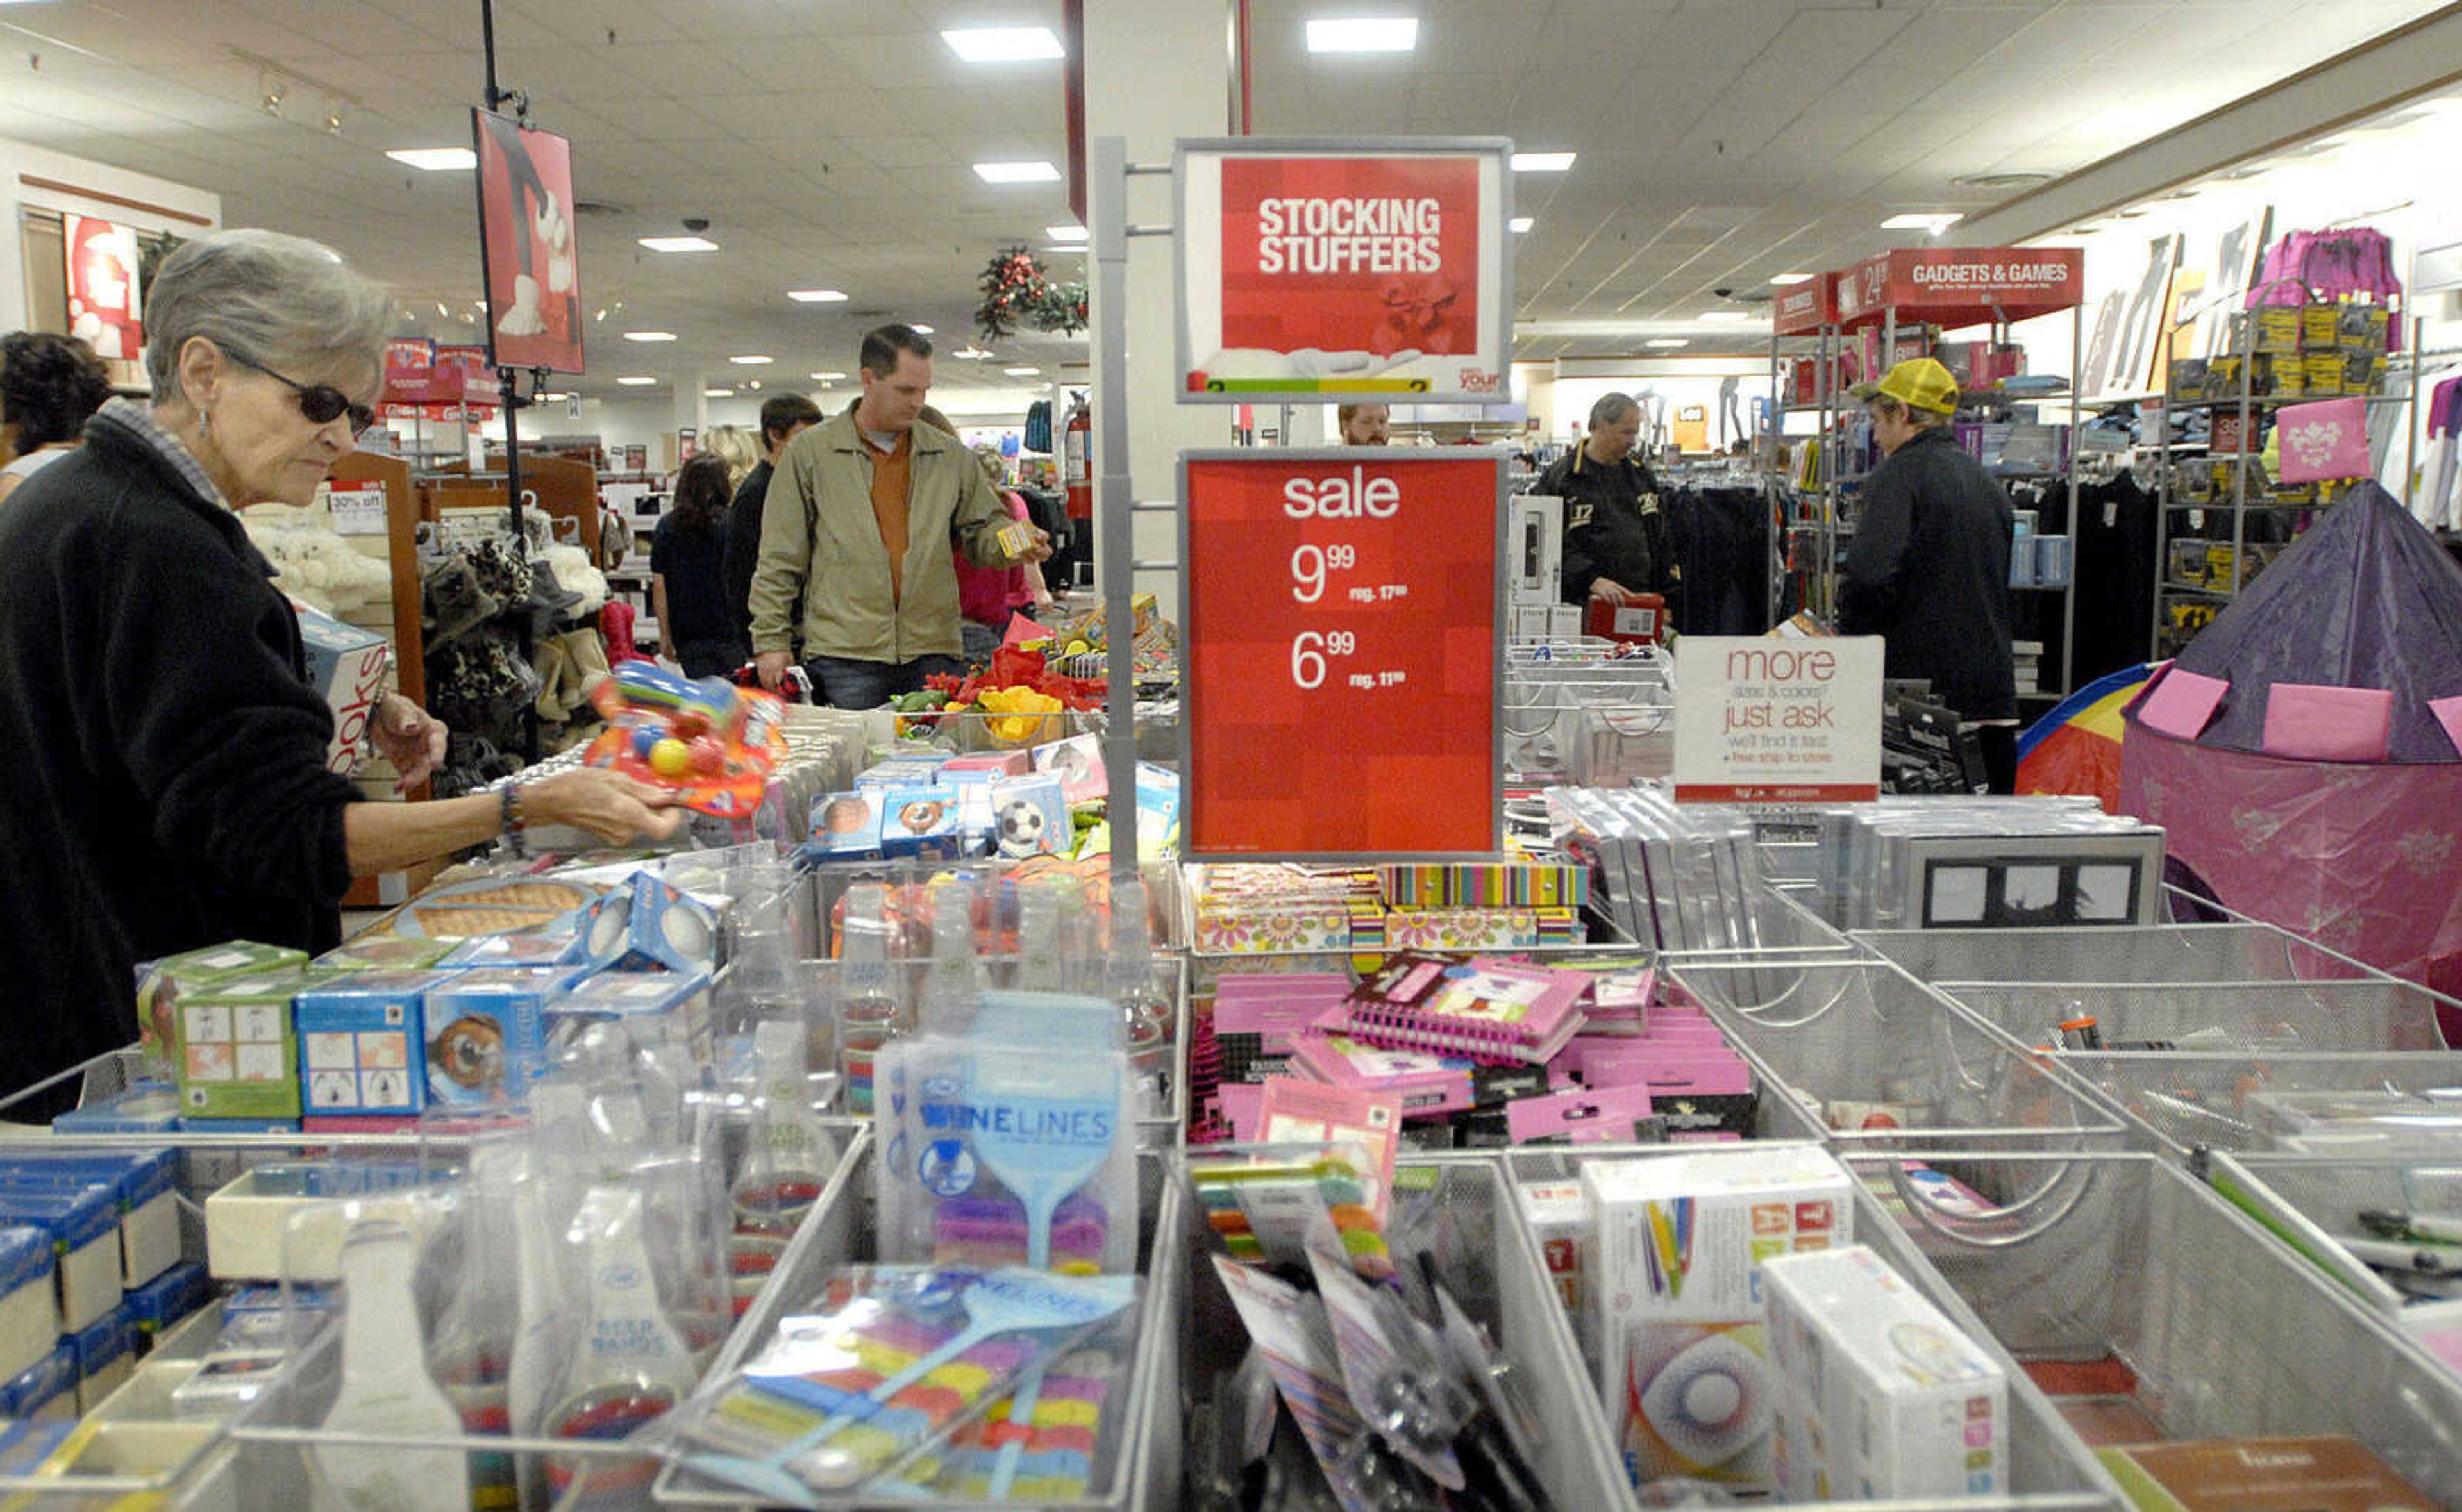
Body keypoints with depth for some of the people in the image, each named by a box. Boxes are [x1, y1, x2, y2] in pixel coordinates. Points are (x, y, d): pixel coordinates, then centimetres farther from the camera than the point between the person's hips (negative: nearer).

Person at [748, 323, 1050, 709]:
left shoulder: (950, 455, 13)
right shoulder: (810, 452, 5)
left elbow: (982, 528, 19)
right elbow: (780, 560, 5)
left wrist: (1015, 541, -5)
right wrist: (770, 640, 1)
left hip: (933, 652, 3)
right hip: (844, 655, -2)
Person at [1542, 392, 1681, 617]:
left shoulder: (1641, 475, 19)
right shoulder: (1560, 478, -2)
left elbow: (1662, 541, 22)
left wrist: (1667, 602, 15)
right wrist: (1593, 581, -24)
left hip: (1641, 603, 5)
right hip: (1585, 606, -5)